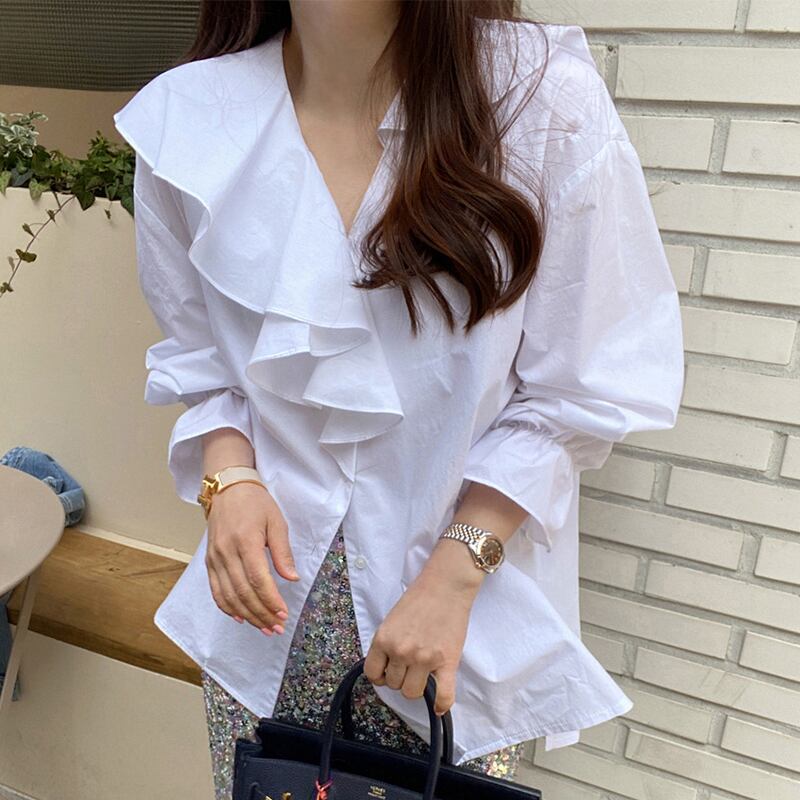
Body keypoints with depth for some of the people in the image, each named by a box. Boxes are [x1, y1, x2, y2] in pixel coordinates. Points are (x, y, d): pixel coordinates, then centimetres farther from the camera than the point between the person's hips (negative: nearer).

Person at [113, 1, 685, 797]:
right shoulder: (187, 118, -5)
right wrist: (229, 477, -11)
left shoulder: (545, 100, -14)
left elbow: (578, 391, -10)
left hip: (470, 605, -1)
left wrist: (455, 577, -14)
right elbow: (196, 358, 7)